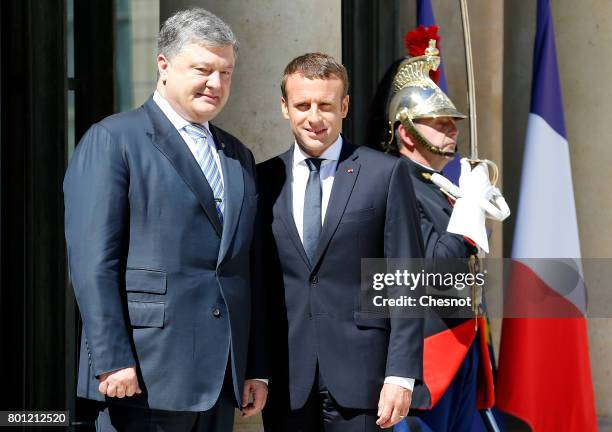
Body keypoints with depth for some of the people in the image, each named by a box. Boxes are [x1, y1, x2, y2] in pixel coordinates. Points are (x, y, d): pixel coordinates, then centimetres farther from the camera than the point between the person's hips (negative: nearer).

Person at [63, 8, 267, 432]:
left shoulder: (239, 156, 18)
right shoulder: (112, 139, -2)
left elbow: (247, 267, 17)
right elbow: (93, 261, -10)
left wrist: (257, 367, 12)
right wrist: (111, 360, -16)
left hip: (222, 380, 6)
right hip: (145, 375, -6)